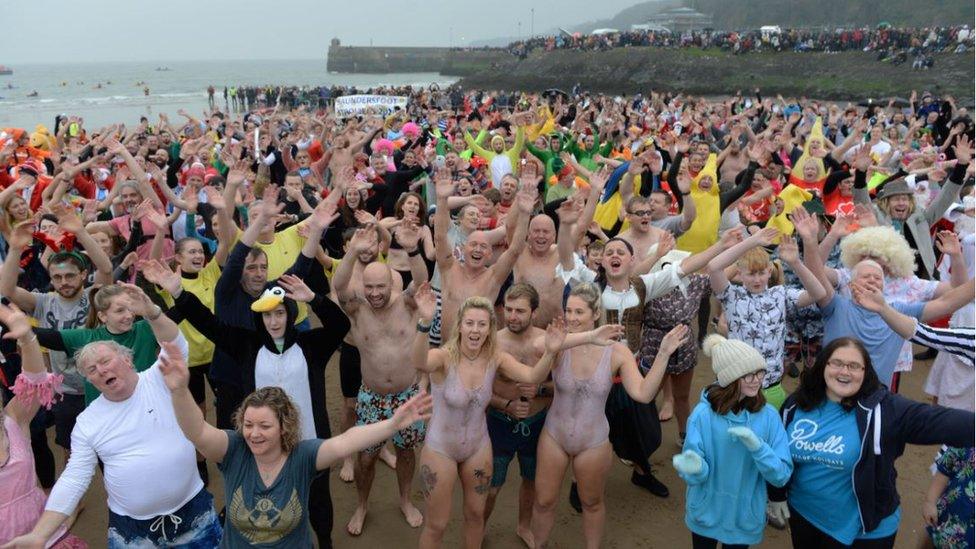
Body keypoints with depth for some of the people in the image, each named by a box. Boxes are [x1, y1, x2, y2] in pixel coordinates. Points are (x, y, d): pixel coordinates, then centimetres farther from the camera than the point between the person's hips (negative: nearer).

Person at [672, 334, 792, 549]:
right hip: (706, 514, -1)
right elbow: (696, 475, -16)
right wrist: (695, 468, -39)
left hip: (745, 517, 1)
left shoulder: (768, 416, -14)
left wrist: (757, 447, -31)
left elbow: (782, 475, -13)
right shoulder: (703, 414, -19)